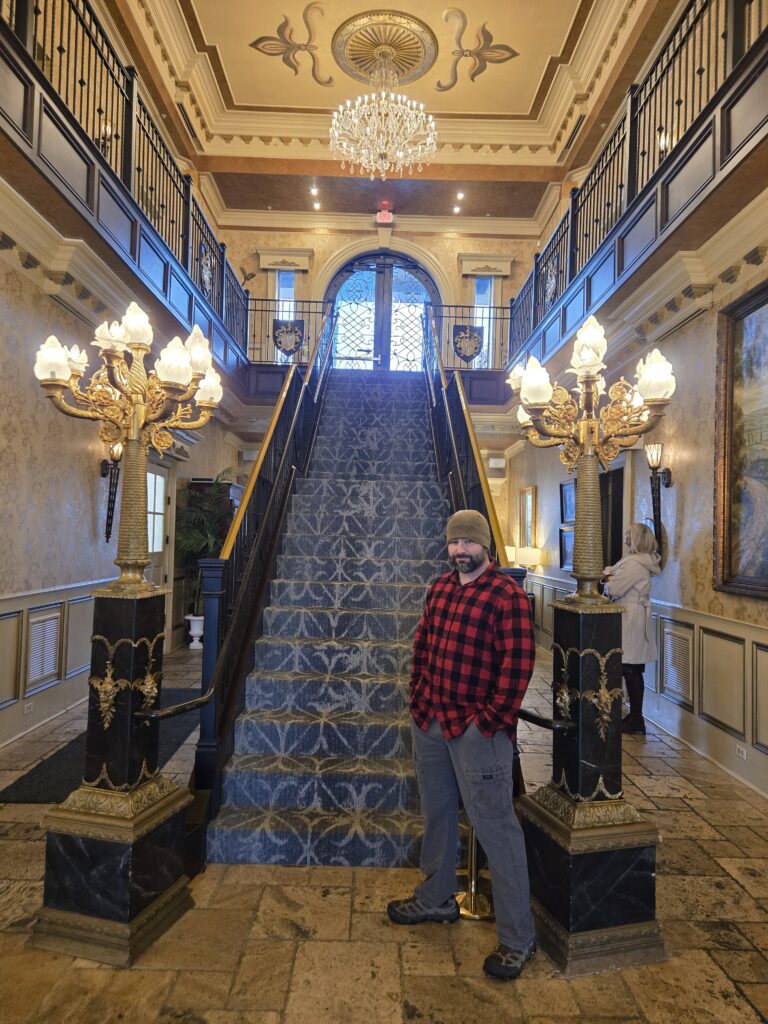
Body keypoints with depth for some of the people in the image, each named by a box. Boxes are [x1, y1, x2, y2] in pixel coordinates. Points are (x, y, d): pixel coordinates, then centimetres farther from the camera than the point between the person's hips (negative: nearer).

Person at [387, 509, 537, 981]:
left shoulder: (507, 596, -15)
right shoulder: (440, 589, 8)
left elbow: (517, 664, -18)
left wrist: (491, 720, -17)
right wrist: (418, 696, 9)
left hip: (477, 729, -7)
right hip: (430, 720, 8)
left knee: (495, 825, 1)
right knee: (437, 813, 23)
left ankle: (518, 938, 20)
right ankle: (436, 898, 45)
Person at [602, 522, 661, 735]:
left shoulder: (634, 564, -17)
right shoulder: (640, 560, 16)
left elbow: (614, 589, -18)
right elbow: (611, 572, 17)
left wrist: (609, 579, 2)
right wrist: (611, 575, -5)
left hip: (632, 621, -10)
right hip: (634, 619, 10)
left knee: (631, 670, -4)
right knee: (632, 670, 14)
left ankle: (636, 721, 3)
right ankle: (634, 716, 23)